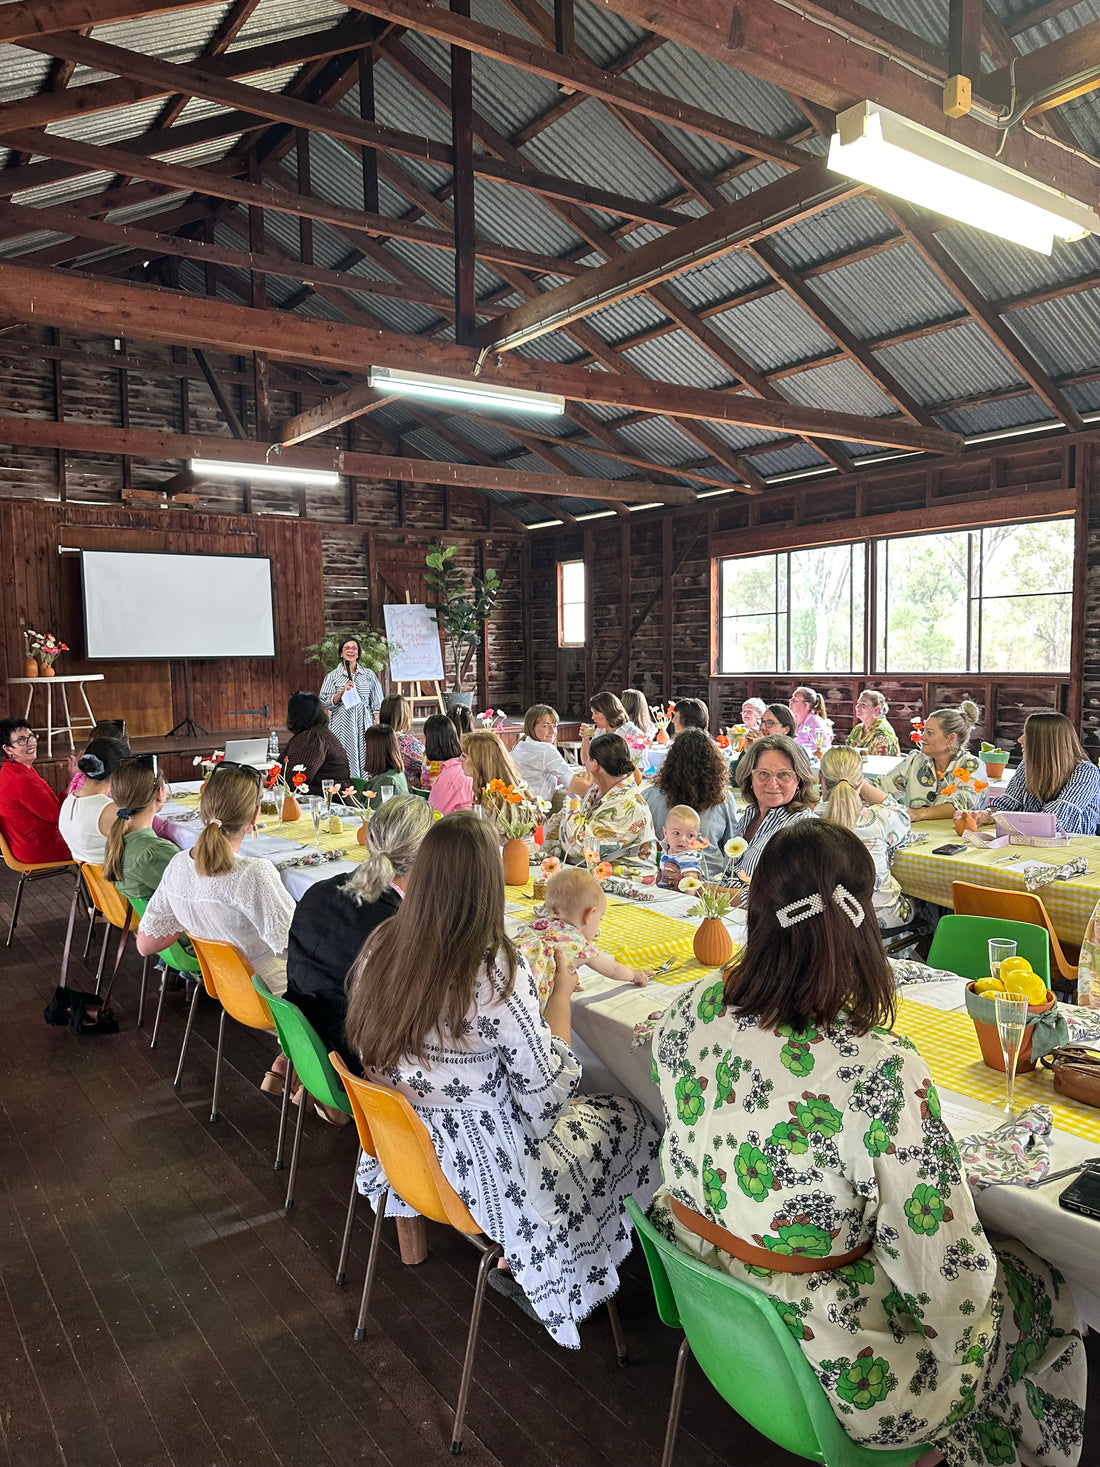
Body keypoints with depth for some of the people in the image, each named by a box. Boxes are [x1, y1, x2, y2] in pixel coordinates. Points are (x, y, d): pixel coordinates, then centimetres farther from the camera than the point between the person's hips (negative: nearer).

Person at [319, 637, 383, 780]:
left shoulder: (369, 675, 11)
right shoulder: (333, 676, 8)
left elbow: (377, 704, 10)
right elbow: (326, 703, 2)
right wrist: (343, 691, -11)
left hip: (364, 725, 1)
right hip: (343, 726, -1)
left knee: (365, 760, -3)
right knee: (345, 761, -7)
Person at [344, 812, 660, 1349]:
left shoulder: (380, 946, -11)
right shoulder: (497, 973, -30)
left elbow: (368, 1048, 4)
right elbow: (548, 1093, -21)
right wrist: (562, 991, -8)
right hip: (483, 1168, -7)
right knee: (632, 1120, 14)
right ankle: (518, 1267, 23)